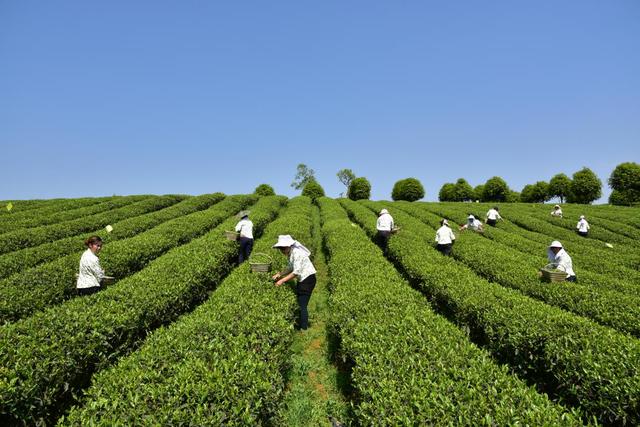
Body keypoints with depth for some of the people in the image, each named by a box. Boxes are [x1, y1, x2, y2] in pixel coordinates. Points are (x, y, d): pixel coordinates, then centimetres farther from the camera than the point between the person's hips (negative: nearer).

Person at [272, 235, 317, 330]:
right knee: (298, 302, 14)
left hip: (308, 279, -10)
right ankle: (300, 325, 24)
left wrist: (282, 280, -24)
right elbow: (290, 268, 11)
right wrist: (279, 274, 0)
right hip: (302, 279, 10)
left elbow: (296, 272, -26)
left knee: (302, 305, -6)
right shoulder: (291, 253, 5)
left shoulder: (297, 253, -24)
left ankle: (304, 329, 3)